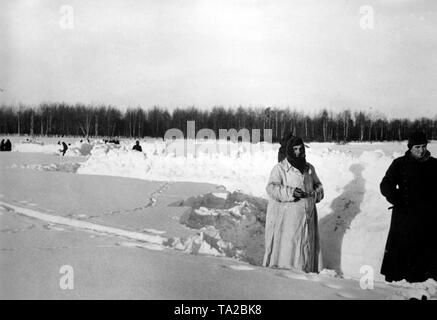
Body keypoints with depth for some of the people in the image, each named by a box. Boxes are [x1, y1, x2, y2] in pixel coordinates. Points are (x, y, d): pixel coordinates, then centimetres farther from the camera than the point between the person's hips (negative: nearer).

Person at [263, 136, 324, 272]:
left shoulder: (309, 168, 13)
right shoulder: (280, 168, -4)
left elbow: (318, 185, 25)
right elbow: (271, 188, -14)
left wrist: (316, 193, 1)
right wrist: (290, 192, -28)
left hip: (306, 216, 5)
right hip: (285, 219, -5)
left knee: (306, 248, 8)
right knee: (284, 249, -6)